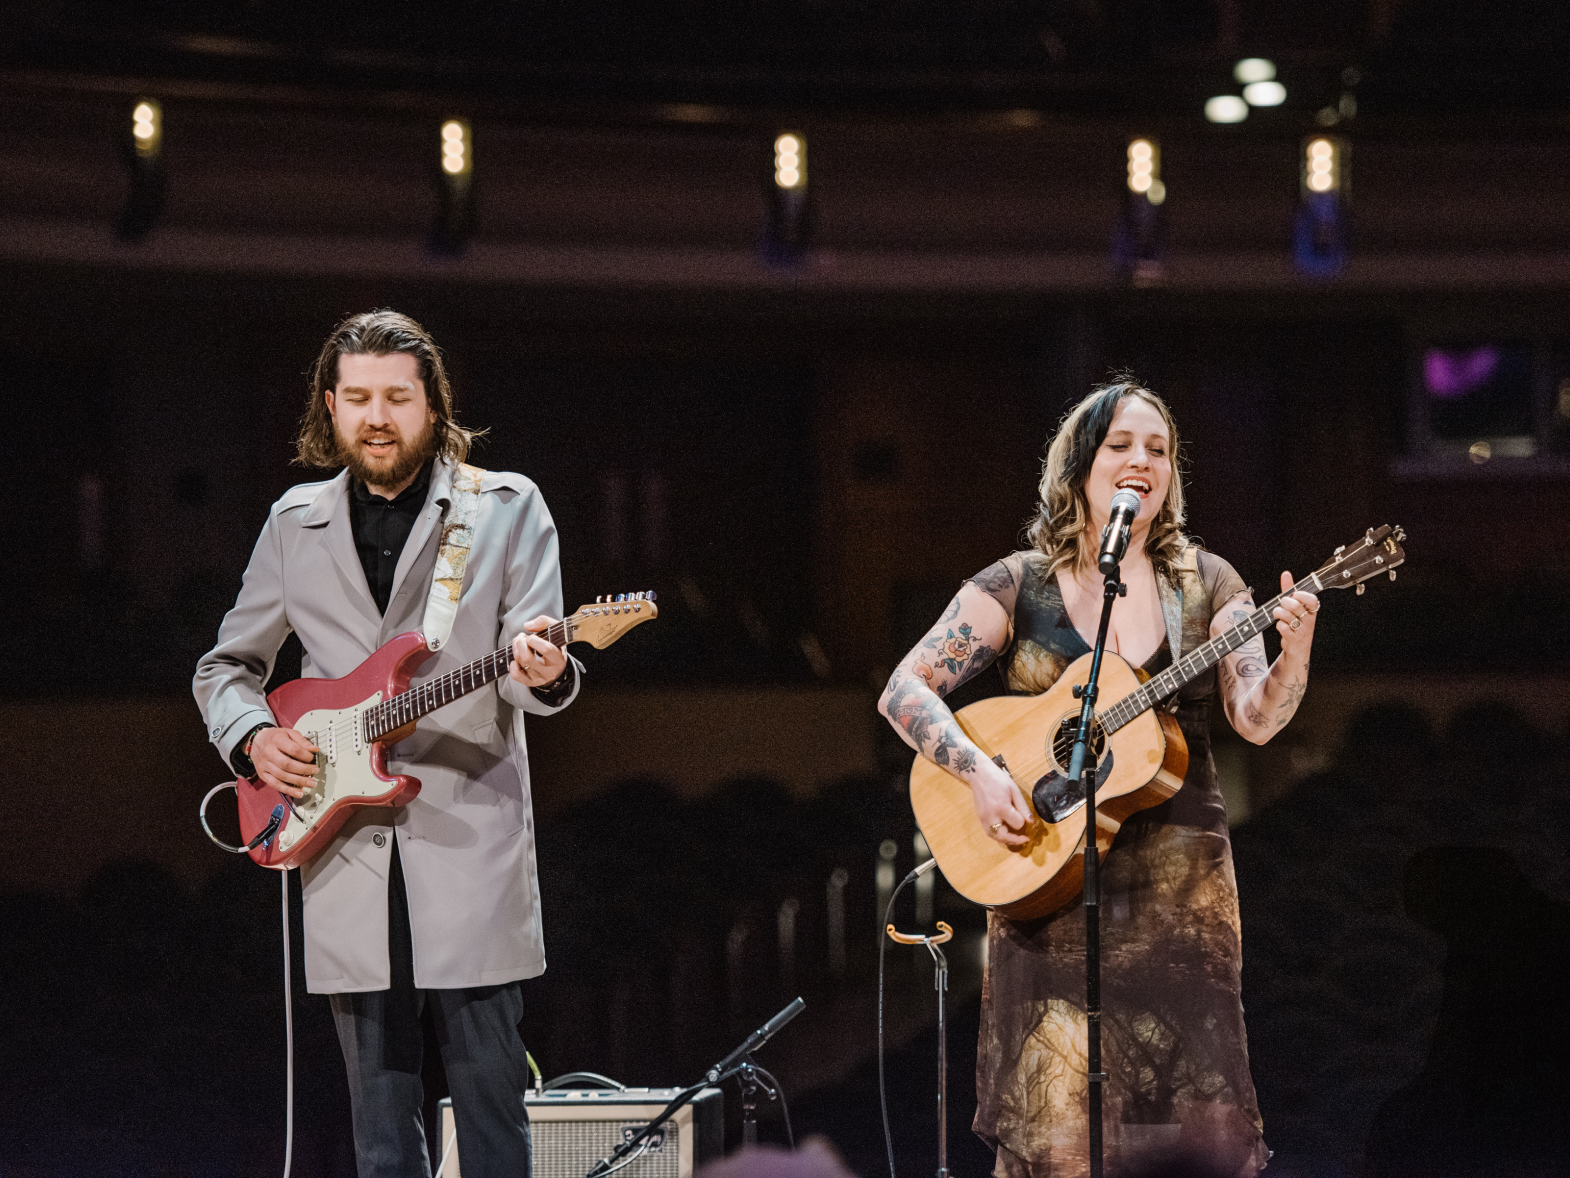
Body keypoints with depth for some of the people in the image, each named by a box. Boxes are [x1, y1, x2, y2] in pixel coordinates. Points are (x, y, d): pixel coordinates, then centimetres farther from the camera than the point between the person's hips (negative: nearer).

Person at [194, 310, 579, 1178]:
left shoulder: (506, 508, 4)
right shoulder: (295, 523, 14)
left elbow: (530, 668, -3)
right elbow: (226, 666, 21)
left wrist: (541, 673, -27)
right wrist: (252, 737, 1)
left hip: (471, 851, -3)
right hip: (345, 856, 3)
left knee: (491, 1103, -3)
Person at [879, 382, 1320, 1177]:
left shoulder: (1204, 583, 9)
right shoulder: (1016, 587, 4)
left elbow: (1256, 720, -1)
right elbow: (904, 690, -1)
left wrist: (1293, 654, -22)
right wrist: (979, 771, -17)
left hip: (1180, 883, 2)